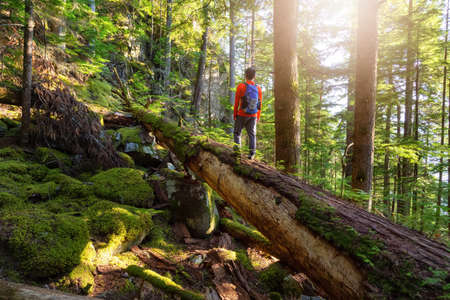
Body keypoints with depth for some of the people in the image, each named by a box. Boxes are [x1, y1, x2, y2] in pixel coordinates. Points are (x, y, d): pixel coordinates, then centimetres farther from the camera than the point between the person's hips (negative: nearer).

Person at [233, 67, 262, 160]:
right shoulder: (258, 88, 1)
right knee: (252, 134, 9)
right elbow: (259, 104, 5)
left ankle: (237, 147, 0)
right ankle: (252, 153, 5)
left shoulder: (241, 86, -9)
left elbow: (236, 102, -7)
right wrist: (258, 117, 13)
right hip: (253, 116, 3)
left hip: (242, 115, -2)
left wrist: (235, 114, 2)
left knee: (237, 132, 13)